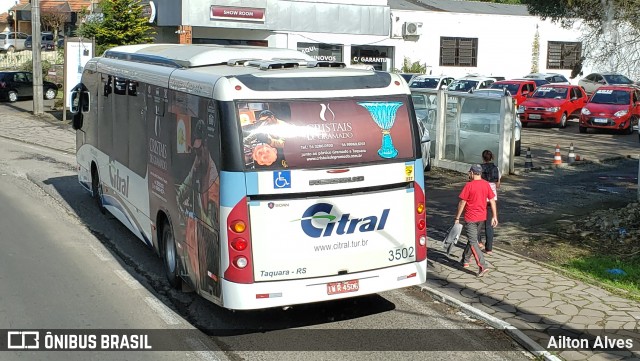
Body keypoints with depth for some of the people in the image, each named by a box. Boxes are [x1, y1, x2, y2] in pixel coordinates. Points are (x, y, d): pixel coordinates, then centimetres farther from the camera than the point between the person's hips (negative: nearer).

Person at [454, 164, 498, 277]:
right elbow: (492, 201, 1)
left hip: (470, 218, -6)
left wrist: (457, 218, -6)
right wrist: (494, 216, 7)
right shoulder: (486, 184, 1)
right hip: (482, 217, 6)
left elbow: (462, 203, -13)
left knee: (473, 242, -4)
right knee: (471, 238, 23)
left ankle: (482, 266, -16)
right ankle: (465, 260, 36)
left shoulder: (469, 185, -16)